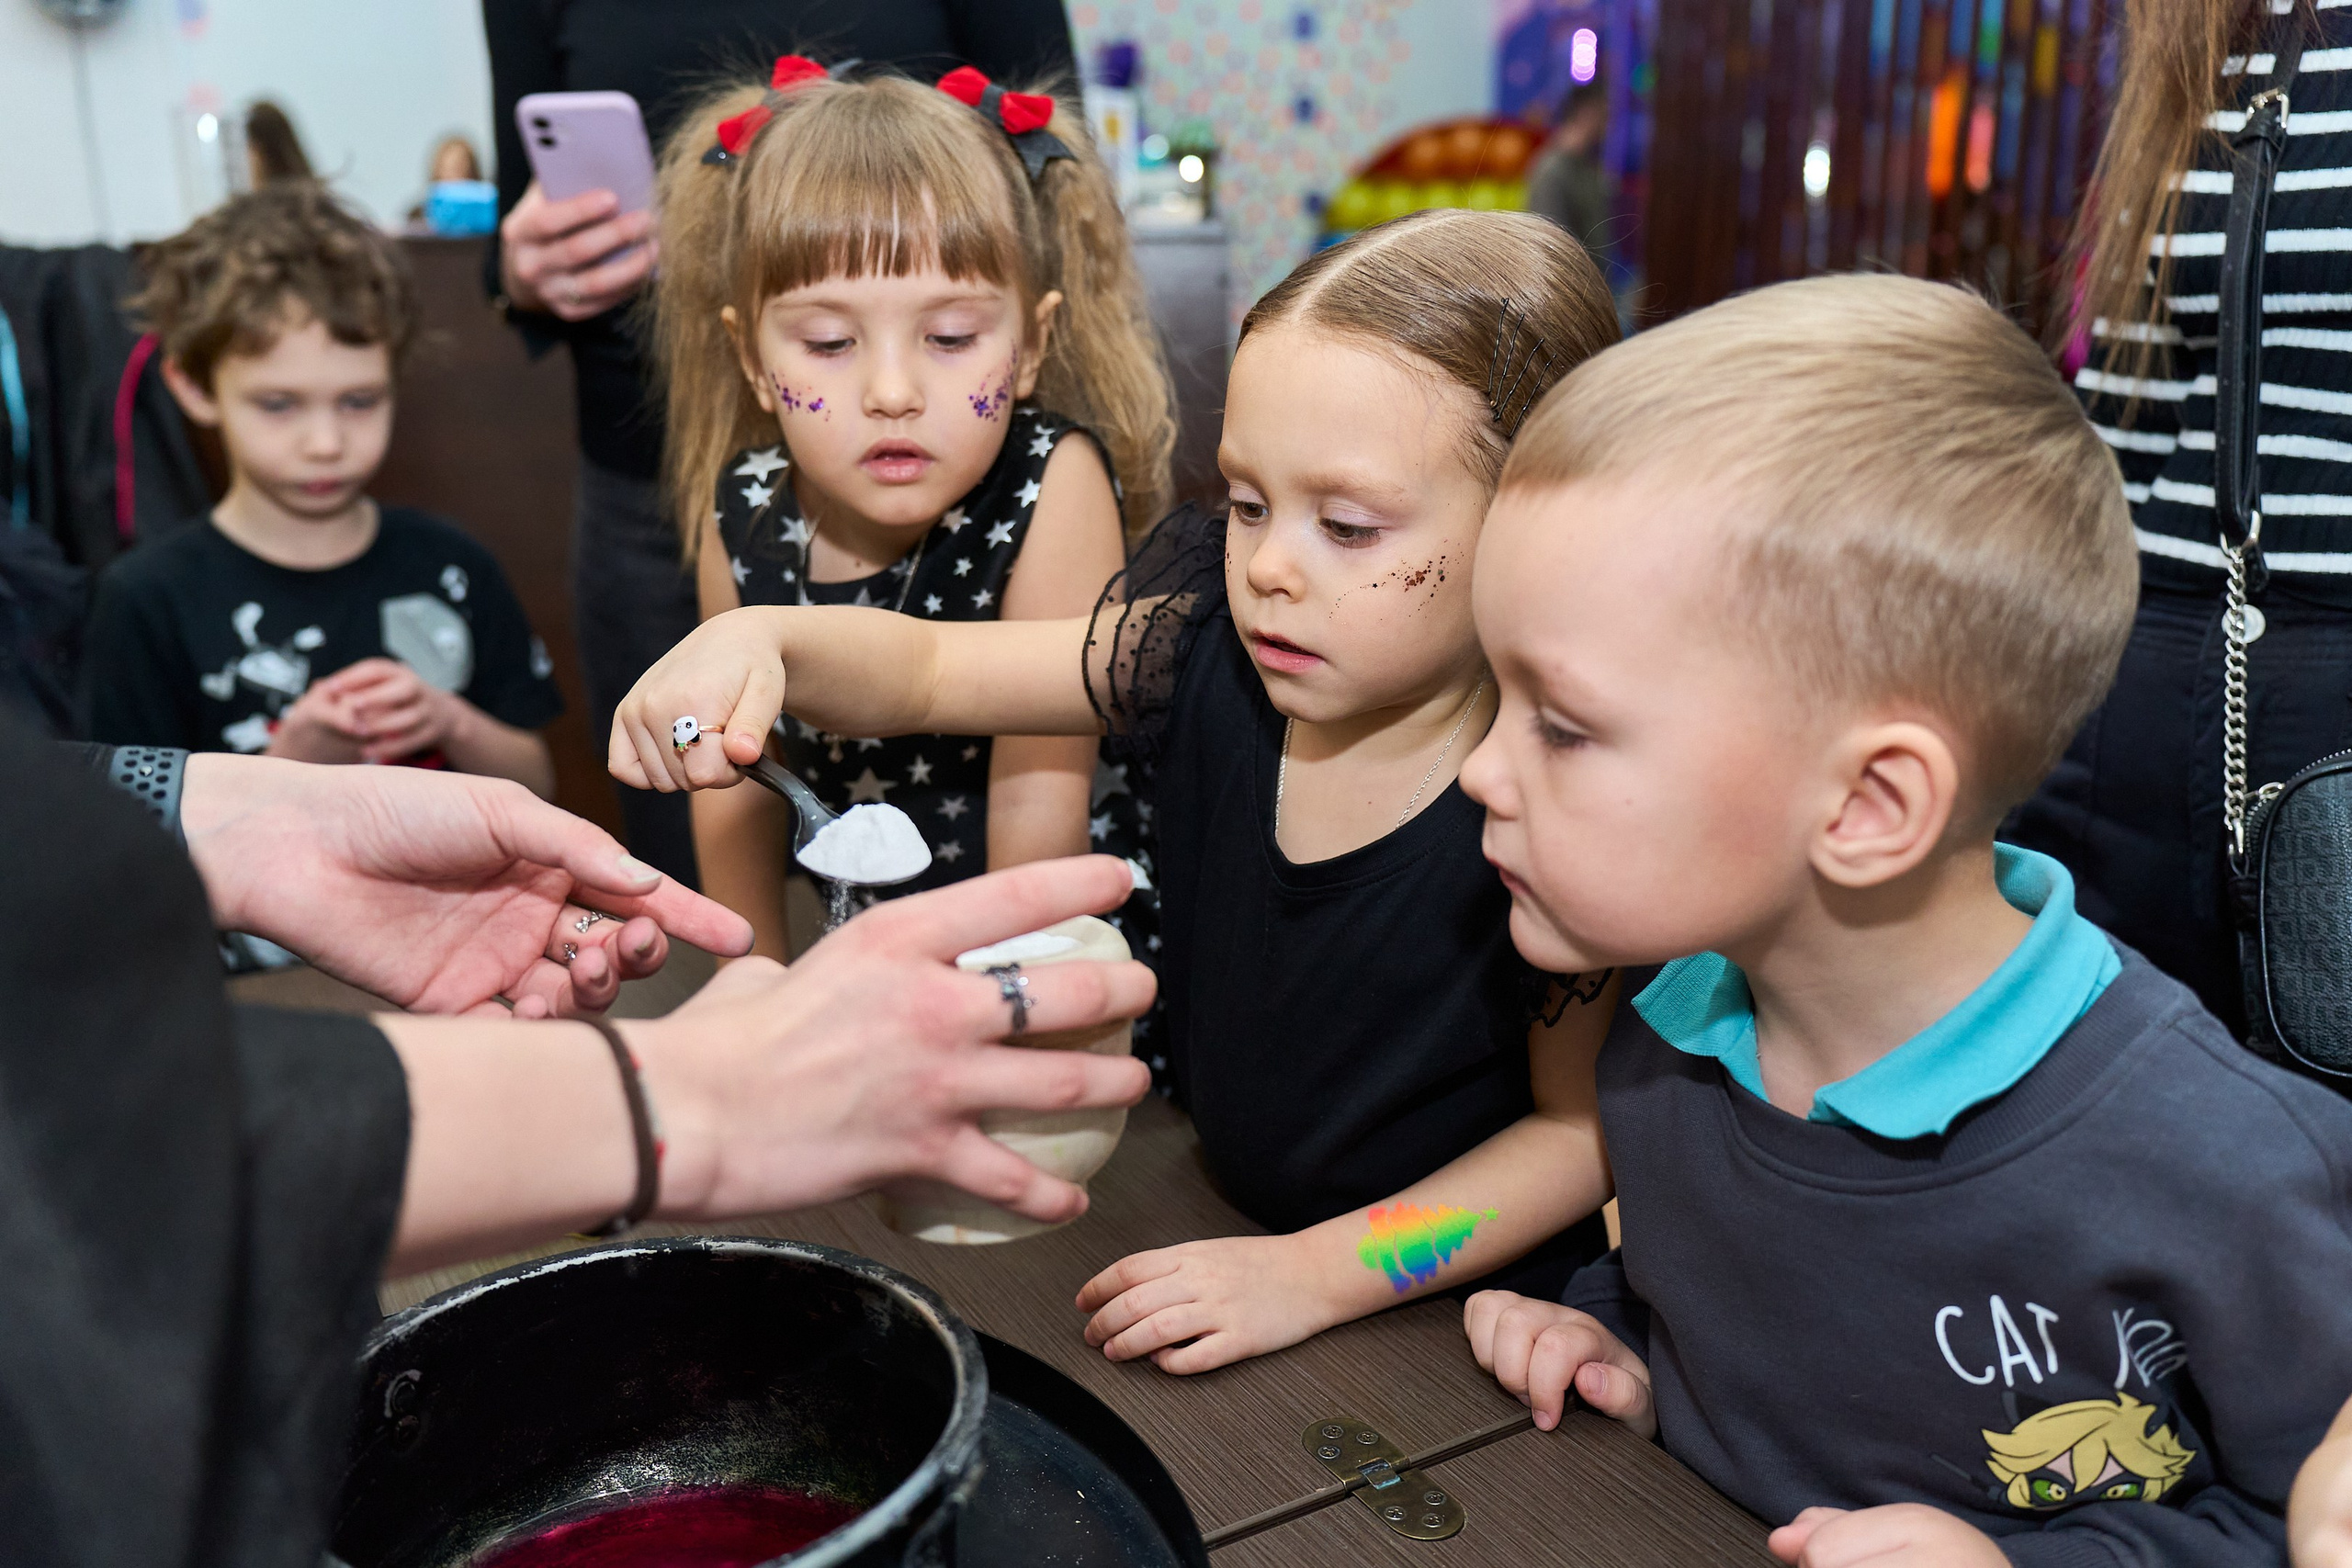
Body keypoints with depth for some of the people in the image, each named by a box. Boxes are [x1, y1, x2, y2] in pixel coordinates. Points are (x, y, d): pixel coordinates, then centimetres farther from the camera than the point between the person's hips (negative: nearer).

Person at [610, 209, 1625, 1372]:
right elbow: (928, 671, -4)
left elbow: (1585, 1126, -15)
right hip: (1218, 1224, 4)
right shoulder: (1210, 650, -12)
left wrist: (1314, 1272, -20)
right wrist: (760, 640, -25)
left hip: (1459, 1310, -3)